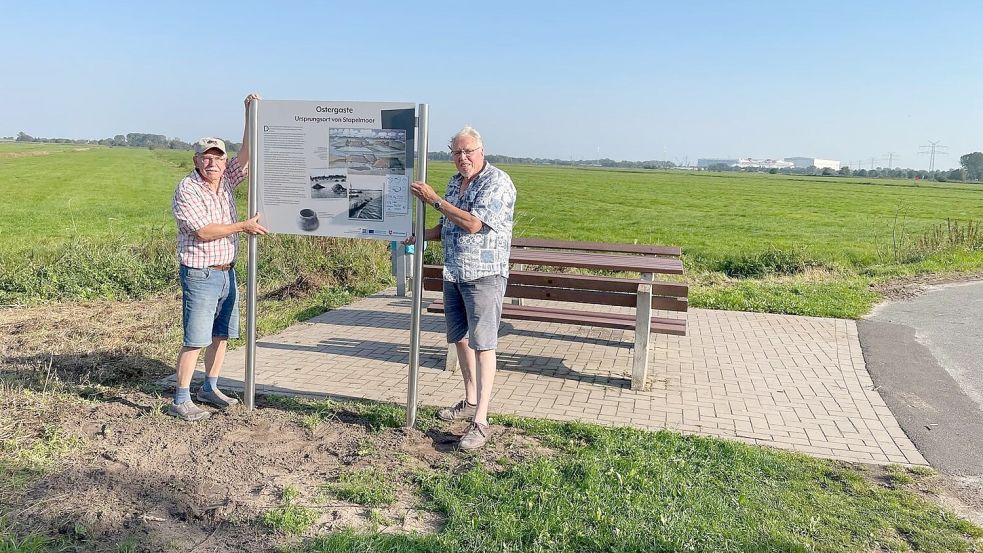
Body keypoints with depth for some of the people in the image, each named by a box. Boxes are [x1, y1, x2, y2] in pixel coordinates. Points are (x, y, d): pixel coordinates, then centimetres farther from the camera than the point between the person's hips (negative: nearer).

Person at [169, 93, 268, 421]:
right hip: (200, 274, -7)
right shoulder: (187, 190, -12)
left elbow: (247, 155, 1)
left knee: (222, 334, 14)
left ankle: (210, 388, 28)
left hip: (227, 271, 7)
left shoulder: (225, 181, 7)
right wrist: (243, 226, -15)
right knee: (195, 340, -5)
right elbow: (204, 232, -19)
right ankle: (180, 401, 3)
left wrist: (251, 115, -6)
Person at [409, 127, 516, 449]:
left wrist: (434, 200, -17)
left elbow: (473, 223, -23)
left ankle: (480, 421, -5)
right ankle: (470, 401, 32)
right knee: (460, 338, 15)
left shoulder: (497, 182, -13)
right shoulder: (455, 182, 13)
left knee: (482, 344, -8)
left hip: (484, 275, -8)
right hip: (453, 274, 8)